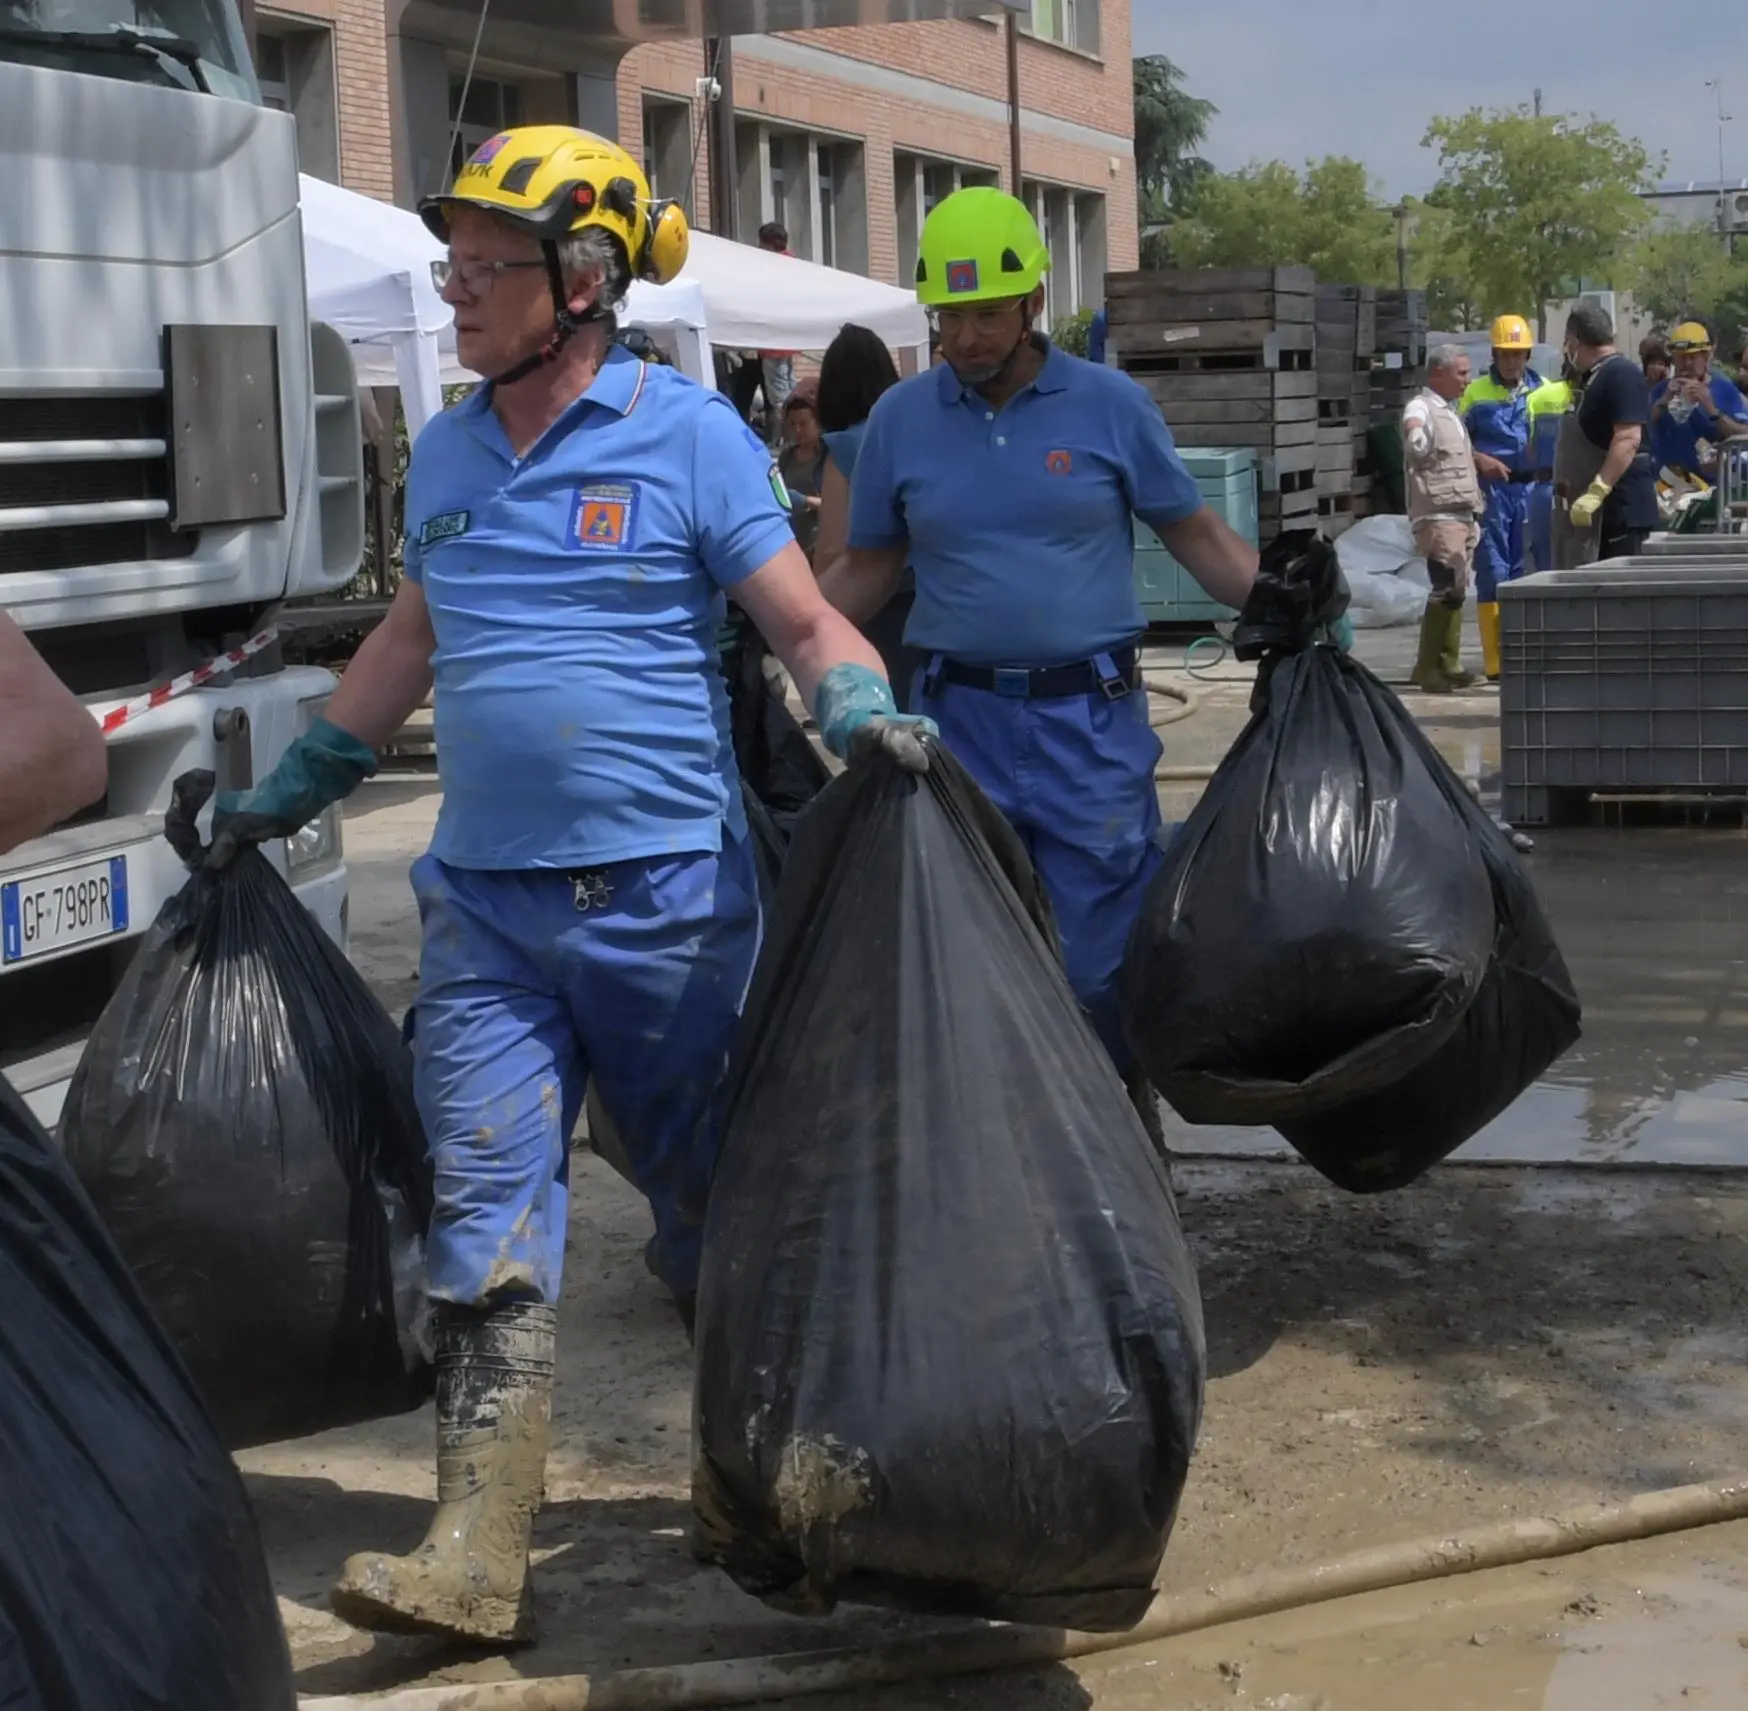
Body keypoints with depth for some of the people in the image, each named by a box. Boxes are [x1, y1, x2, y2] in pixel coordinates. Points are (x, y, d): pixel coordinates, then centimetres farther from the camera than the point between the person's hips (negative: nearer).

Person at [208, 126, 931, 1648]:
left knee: (717, 1209, 9)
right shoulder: (443, 456, 12)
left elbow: (806, 622, -5)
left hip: (667, 894, -4)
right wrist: (289, 794, 27)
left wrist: (865, 714, -26)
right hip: (487, 905, 4)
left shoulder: (688, 434, -4)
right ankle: (476, 1556, -1)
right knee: (487, 1218, -2)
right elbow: (410, 640, 24)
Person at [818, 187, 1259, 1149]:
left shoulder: (1109, 405, 0)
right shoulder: (902, 418, 5)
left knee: (1102, 958, 0)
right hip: (959, 721, 2)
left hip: (1091, 718, -2)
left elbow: (1200, 539, 5)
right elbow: (866, 572, 12)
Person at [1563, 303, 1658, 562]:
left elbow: (1629, 439, -23)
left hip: (1623, 508, -10)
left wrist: (1595, 492, -28)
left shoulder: (1621, 374, -12)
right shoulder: (1598, 377, 18)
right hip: (1605, 509, 10)